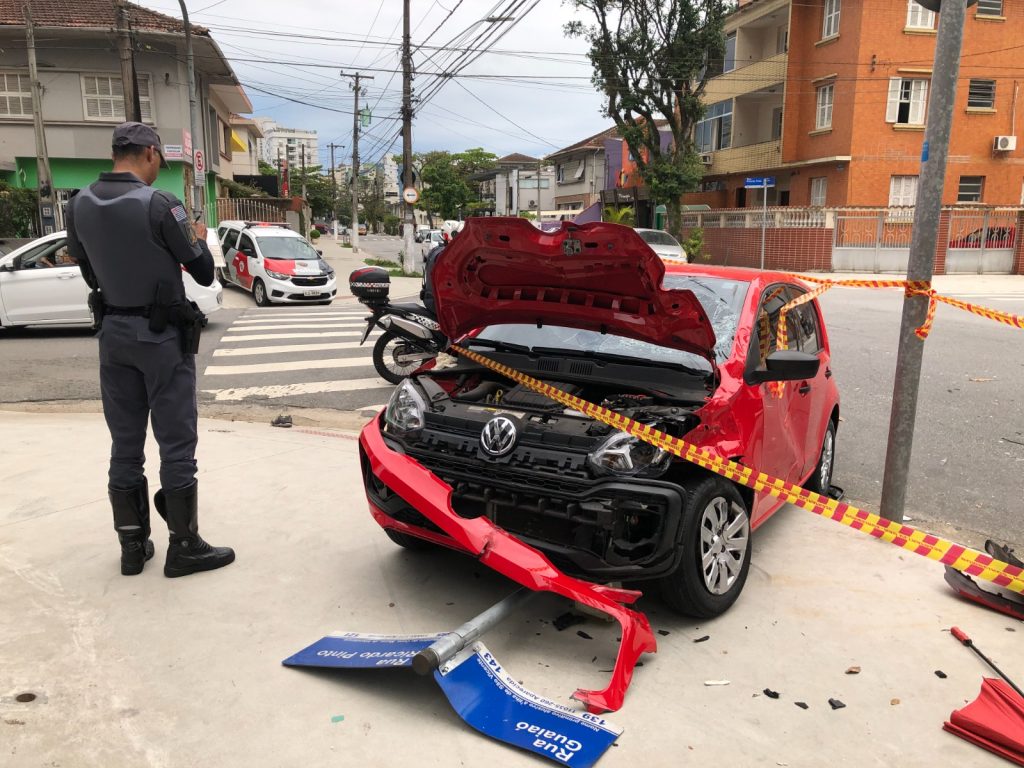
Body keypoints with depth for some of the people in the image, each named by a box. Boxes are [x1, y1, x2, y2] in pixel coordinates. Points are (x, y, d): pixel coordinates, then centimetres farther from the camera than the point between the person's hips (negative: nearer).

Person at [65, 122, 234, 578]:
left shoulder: (79, 205, 3)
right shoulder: (158, 204, -16)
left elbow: (89, 271, 13)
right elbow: (204, 274, -10)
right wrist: (198, 238, 10)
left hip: (113, 332, 6)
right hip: (161, 334, -6)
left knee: (125, 444, 12)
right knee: (176, 443, 2)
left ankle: (132, 545, 20)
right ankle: (184, 546, 9)